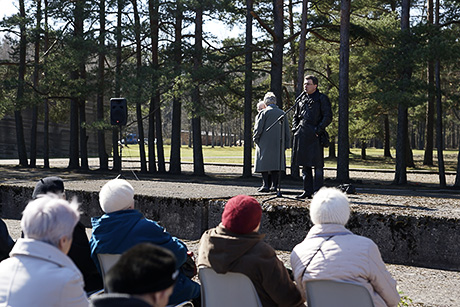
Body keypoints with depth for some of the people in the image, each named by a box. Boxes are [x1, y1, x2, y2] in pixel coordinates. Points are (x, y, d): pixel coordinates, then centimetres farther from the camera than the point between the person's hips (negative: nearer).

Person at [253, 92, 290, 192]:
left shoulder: (264, 113, -8)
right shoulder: (282, 113, 7)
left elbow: (258, 128, -9)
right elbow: (287, 130, 11)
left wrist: (255, 139, 7)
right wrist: (286, 144, 16)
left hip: (265, 144, -5)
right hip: (278, 145, 5)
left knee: (264, 164, -1)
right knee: (276, 164, 9)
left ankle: (265, 185, -6)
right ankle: (274, 185, 7)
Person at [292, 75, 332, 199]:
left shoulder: (322, 99, -1)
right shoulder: (301, 98, 16)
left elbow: (328, 117, -6)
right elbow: (296, 116, 24)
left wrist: (318, 130, -14)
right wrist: (295, 128, 9)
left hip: (315, 136, -6)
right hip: (302, 136, 6)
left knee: (317, 165, -4)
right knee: (304, 164, 9)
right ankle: (307, 191, 16)